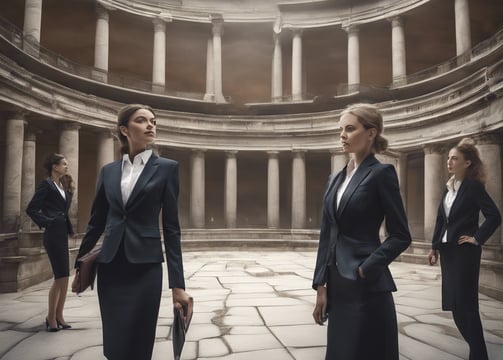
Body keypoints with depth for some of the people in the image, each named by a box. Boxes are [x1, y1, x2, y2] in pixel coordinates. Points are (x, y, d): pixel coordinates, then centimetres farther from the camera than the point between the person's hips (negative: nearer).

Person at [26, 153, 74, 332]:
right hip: (53, 235, -8)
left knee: (64, 277, 9)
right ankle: (51, 317, 6)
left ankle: (59, 316, 17)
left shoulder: (63, 186, 15)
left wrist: (70, 193, 6)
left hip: (62, 234, 8)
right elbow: (31, 209, -12)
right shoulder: (46, 185, -8)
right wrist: (46, 223, -11)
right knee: (60, 277, -8)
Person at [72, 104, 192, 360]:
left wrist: (177, 283, -9)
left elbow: (171, 227, -5)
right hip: (109, 267, 3)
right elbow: (96, 222, 13)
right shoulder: (108, 171, 7)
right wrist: (80, 266, 14)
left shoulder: (166, 168, -2)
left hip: (145, 266, -3)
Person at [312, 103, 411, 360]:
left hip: (367, 288, -7)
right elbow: (326, 236, 10)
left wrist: (366, 269, -14)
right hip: (338, 285, 7)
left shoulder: (381, 173, -8)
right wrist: (321, 285, 5)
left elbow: (401, 236, -10)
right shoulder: (336, 179, 12)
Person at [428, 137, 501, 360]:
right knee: (453, 302, 13)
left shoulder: (474, 186, -10)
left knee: (465, 303, -3)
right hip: (447, 249, 8)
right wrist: (435, 246, 10)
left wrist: (477, 238, -14)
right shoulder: (449, 187, 10)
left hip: (465, 251, -7)